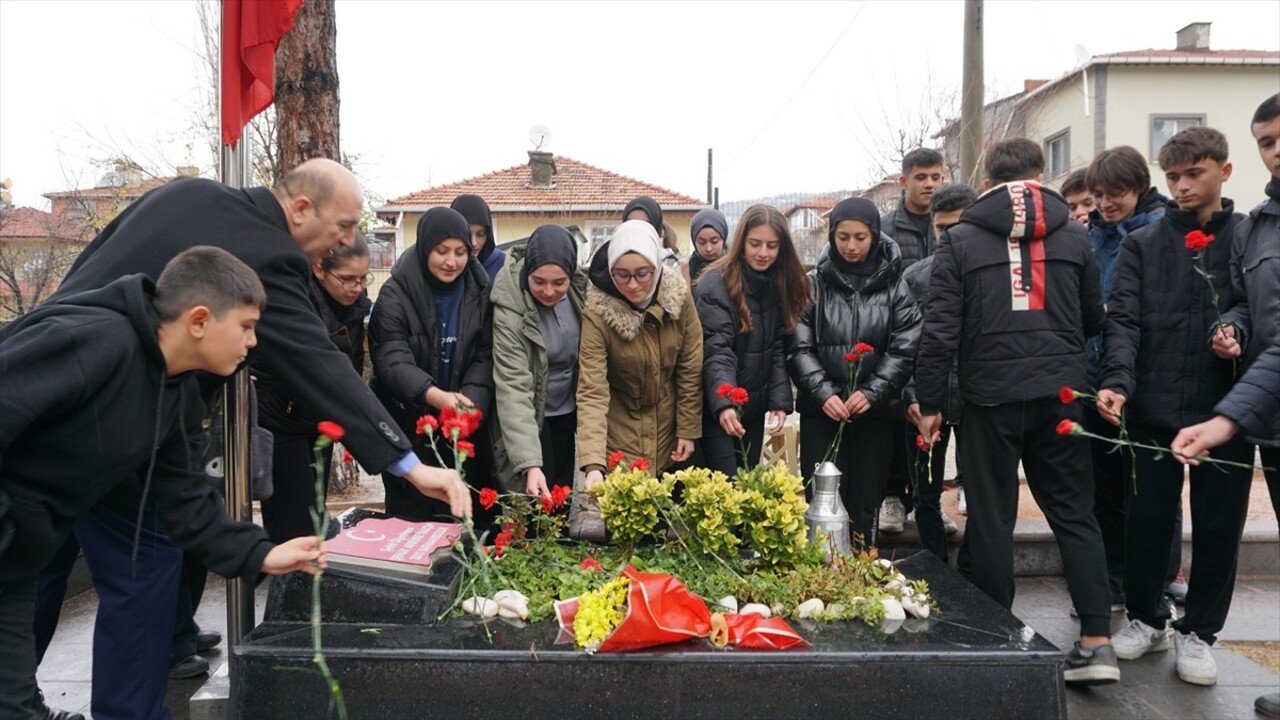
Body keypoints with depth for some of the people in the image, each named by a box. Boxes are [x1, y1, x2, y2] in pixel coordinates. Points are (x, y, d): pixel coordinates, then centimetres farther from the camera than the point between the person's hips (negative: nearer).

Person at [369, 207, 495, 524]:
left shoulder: (480, 292, 0)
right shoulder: (395, 294, -11)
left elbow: (485, 357, -4)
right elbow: (393, 360, -19)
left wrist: (472, 400, -23)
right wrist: (434, 395, -36)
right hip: (408, 427, -2)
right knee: (411, 520, 4)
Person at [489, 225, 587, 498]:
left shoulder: (581, 290, -9)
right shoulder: (509, 309, -25)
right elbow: (513, 388, -30)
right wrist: (530, 463, -38)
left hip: (567, 413, 5)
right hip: (530, 420, -5)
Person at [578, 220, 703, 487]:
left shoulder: (679, 295, -14)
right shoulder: (597, 310, -22)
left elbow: (691, 369, -4)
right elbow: (591, 391, -27)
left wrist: (689, 430, -3)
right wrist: (593, 464, -36)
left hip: (668, 425, 3)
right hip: (620, 432, -3)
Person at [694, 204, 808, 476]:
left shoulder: (781, 284, 4)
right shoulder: (715, 285, -15)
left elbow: (779, 350, 3)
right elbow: (717, 351, -24)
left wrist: (780, 401, -8)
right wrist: (723, 403, -38)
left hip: (754, 409, 6)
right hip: (718, 410, -6)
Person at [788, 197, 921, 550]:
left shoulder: (894, 286, 5)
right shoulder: (814, 283, 4)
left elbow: (904, 349, -1)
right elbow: (799, 347, -1)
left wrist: (872, 392, -13)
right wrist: (823, 392, -14)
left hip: (876, 411, 1)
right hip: (822, 411, 0)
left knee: (865, 501, 5)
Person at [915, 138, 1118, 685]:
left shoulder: (960, 240, -2)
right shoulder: (1074, 236, 7)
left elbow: (941, 331, -7)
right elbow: (1094, 320, 14)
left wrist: (930, 403, 0)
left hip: (992, 397, -2)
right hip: (1061, 394, 3)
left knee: (992, 518, 8)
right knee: (1075, 515, 10)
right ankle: (1097, 642, 7)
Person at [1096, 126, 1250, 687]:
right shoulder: (1142, 244, 6)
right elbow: (1123, 320, -5)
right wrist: (1117, 381, -20)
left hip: (1227, 408, 0)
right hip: (1154, 405, 0)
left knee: (1218, 522, 7)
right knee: (1147, 516, 8)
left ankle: (1198, 630, 24)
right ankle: (1146, 617, 27)